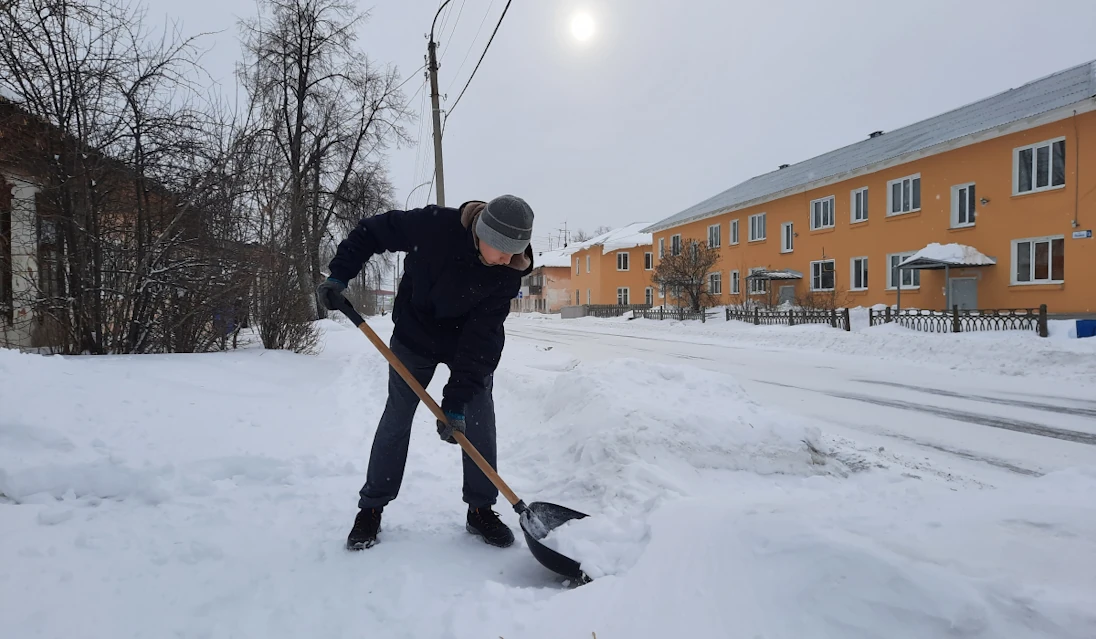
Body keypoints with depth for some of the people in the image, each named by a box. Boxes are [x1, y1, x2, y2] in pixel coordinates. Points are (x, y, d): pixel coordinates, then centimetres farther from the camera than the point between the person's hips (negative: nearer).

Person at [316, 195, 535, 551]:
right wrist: (339, 275, -20)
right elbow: (371, 232, -13)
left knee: (478, 420, -4)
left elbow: (482, 336, -27)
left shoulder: (509, 273, -25)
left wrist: (457, 399, -30)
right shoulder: (434, 225, -29)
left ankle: (481, 510, 14)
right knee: (396, 417, 4)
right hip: (415, 335, 0)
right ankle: (370, 509, 19)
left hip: (471, 345, 1)